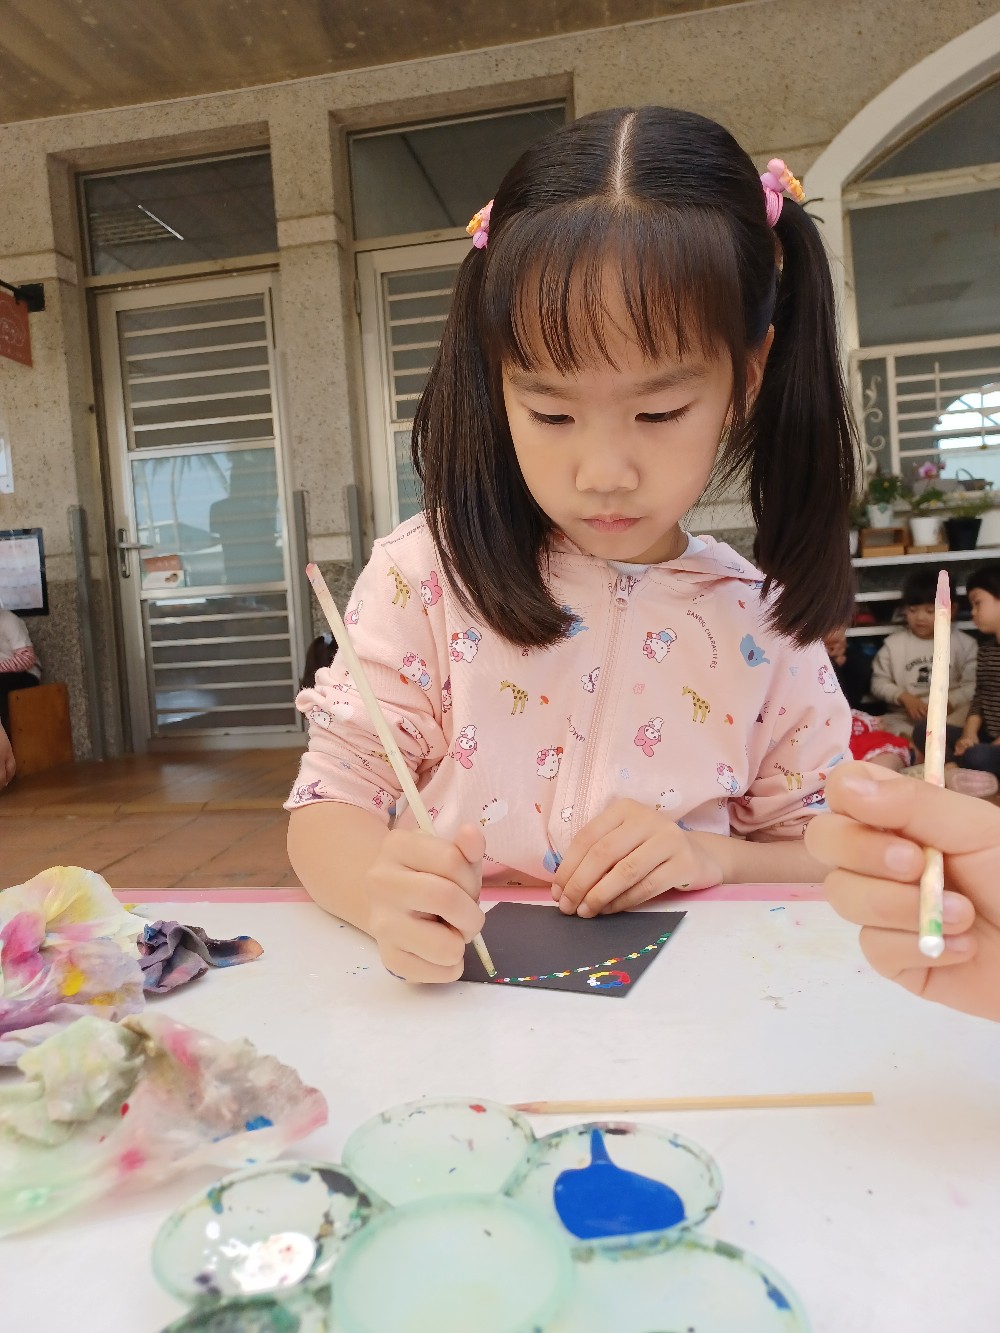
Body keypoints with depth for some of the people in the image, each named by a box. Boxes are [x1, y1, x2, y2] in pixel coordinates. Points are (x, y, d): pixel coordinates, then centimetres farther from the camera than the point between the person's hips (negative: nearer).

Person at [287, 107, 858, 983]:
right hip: (444, 1001, 0)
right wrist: (379, 886, -29)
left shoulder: (763, 630, -1)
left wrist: (714, 857, -13)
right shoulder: (427, 578, -7)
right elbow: (330, 803, -7)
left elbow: (820, 856, 8)